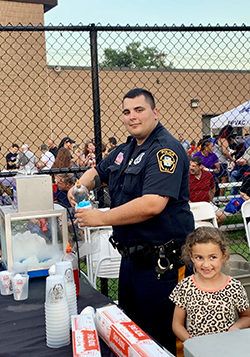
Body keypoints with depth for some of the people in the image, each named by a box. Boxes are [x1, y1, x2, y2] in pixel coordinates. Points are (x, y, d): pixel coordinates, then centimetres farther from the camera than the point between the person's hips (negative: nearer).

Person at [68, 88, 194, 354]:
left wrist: (102, 218, -20)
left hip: (161, 262, -9)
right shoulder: (124, 151, 11)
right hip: (131, 257, 9)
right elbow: (97, 171, 29)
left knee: (161, 337, 3)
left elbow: (152, 204, -29)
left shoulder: (165, 149, -17)